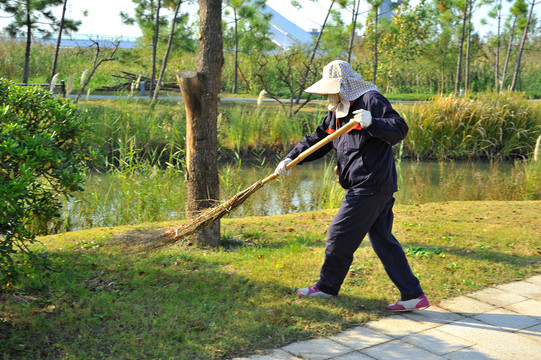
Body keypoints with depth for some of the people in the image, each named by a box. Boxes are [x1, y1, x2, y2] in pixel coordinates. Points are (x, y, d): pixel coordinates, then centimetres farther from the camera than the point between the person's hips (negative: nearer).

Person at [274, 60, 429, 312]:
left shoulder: (371, 101, -10)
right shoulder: (337, 112, 18)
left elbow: (400, 129, -18)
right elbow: (316, 140, 18)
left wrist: (372, 123, -34)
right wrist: (291, 159, 6)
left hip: (370, 188, -10)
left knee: (339, 236, 2)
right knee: (383, 240, 10)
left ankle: (327, 286, 22)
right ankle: (414, 295, 14)